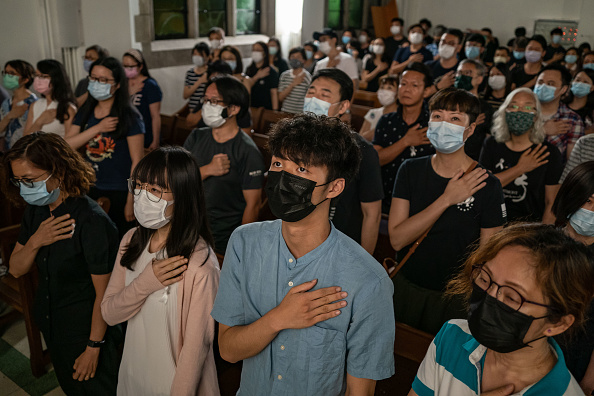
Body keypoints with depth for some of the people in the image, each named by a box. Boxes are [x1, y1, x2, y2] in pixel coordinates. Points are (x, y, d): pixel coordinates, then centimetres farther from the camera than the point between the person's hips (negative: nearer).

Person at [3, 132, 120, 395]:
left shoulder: (92, 221, -30)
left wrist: (93, 348, -17)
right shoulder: (36, 211, -5)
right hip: (49, 323, 7)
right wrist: (35, 242, -20)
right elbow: (16, 270, 1)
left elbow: (104, 293, -24)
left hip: (86, 329, -7)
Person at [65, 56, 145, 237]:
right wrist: (98, 128, -15)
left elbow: (137, 161, -12)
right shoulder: (85, 113, 7)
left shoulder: (129, 117, -10)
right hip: (91, 189, 5)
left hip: (120, 194, -5)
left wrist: (131, 200, -14)